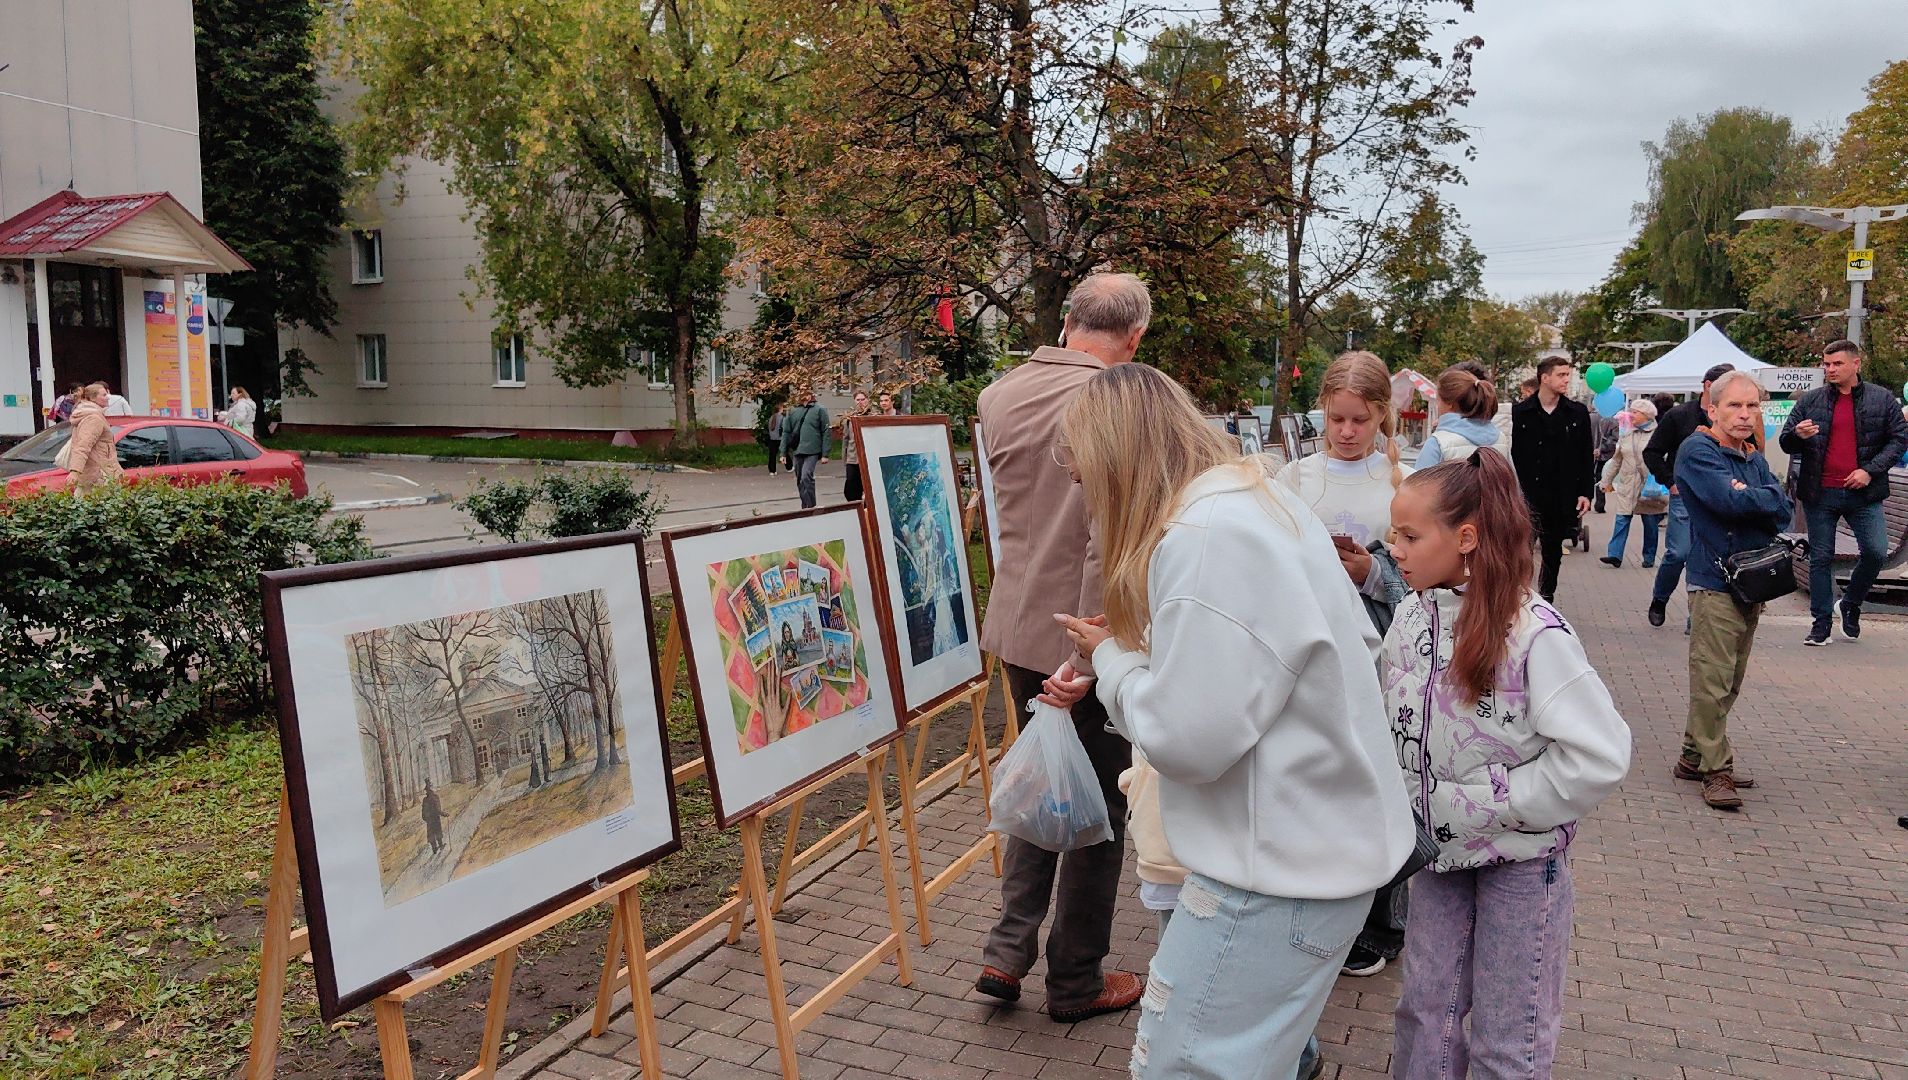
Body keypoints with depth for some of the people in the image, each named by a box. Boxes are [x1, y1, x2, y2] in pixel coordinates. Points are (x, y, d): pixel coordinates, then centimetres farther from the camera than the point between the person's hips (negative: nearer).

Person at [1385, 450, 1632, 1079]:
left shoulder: (1533, 631, -22)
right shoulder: (1409, 619, -3)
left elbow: (1599, 757, -25)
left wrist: (1495, 803, -20)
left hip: (1521, 856, -5)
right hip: (1439, 846, 5)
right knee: (1423, 1012, 15)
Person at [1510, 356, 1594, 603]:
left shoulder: (1578, 413, 6)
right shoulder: (1521, 413, -3)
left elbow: (1586, 457, 7)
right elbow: (1513, 455, -4)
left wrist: (1585, 493, 1)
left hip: (1563, 499, 3)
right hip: (1528, 497, -3)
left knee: (1553, 554, 14)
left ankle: (1545, 602, 27)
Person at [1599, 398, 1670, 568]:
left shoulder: (1658, 434, -5)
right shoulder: (1626, 435, 11)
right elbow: (1616, 460, 17)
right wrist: (1608, 481, 18)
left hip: (1650, 488, -4)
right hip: (1627, 486, 4)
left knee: (1651, 524, 7)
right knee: (1622, 519, -4)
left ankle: (1649, 558, 17)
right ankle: (1615, 555, -8)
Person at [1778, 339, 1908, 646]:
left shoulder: (1882, 398, 4)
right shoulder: (1810, 400, 6)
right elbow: (1786, 444, 7)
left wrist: (1870, 470, -10)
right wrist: (1798, 435, -17)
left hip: (1863, 494, 0)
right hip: (1820, 494, 1)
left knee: (1876, 552, -8)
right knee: (1820, 558, 5)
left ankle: (1850, 605, 17)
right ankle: (1821, 621, 14)